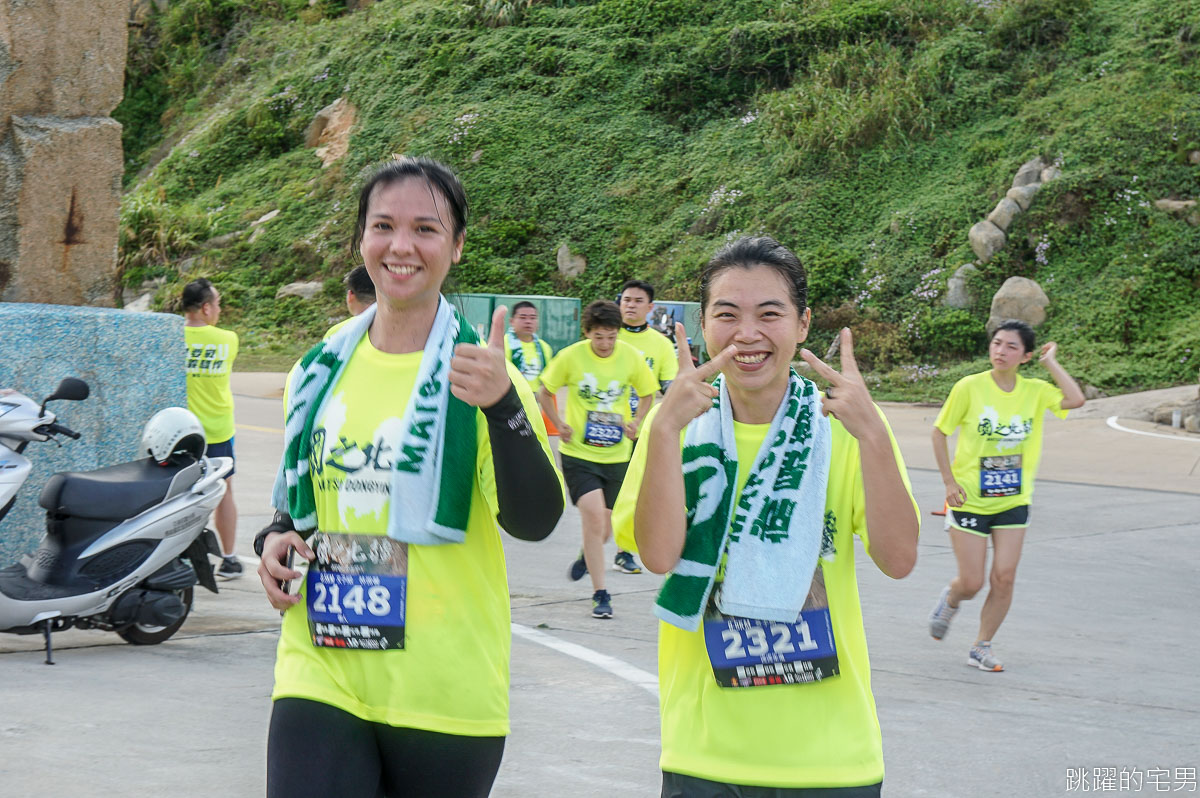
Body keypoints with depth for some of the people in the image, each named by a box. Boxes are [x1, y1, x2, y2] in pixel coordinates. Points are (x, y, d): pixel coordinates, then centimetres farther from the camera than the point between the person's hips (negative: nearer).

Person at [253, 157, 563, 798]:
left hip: (444, 694, -3)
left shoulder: (474, 372, -5)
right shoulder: (322, 369, 9)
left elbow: (534, 521, -18)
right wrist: (275, 539, 2)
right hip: (321, 676, 3)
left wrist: (504, 405, -33)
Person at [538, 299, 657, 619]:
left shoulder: (631, 357, -5)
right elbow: (545, 392, 5)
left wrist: (636, 422, -7)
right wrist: (560, 425, -8)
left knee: (604, 524, 10)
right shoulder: (570, 357, -9)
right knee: (594, 515, -18)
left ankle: (587, 556, 47)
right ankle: (600, 595, -11)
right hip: (578, 452, -3)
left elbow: (647, 395, 11)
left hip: (616, 454, 3)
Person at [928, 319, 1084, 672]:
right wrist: (949, 481, -8)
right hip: (969, 500, -2)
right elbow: (940, 432, -1)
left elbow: (1075, 399, -20)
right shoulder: (970, 387, -10)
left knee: (1004, 579, -4)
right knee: (972, 582, -1)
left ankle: (982, 647, 14)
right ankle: (950, 599, 35)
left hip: (1014, 501, 3)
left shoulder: (1035, 391, -3)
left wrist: (1050, 363, -10)